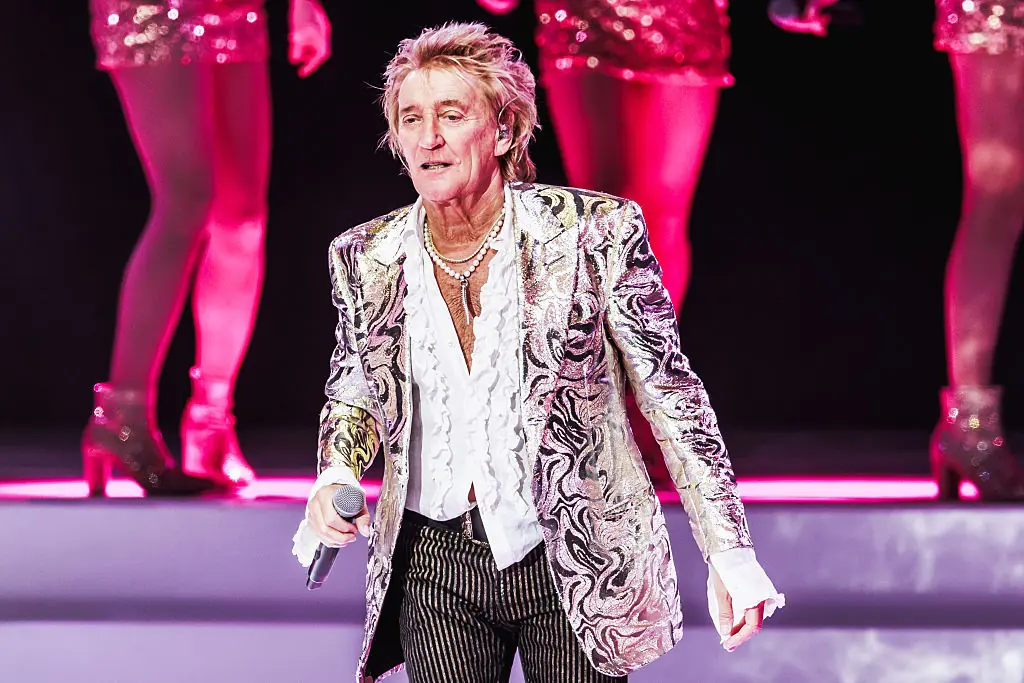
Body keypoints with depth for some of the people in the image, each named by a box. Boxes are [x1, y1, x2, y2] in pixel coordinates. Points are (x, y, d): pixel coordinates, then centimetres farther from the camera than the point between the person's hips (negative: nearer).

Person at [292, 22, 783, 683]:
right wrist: (335, 479, -8)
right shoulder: (368, 257, -1)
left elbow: (671, 392, -6)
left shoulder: (596, 232, -11)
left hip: (577, 565, -2)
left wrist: (729, 553, -9)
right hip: (436, 565, 3)